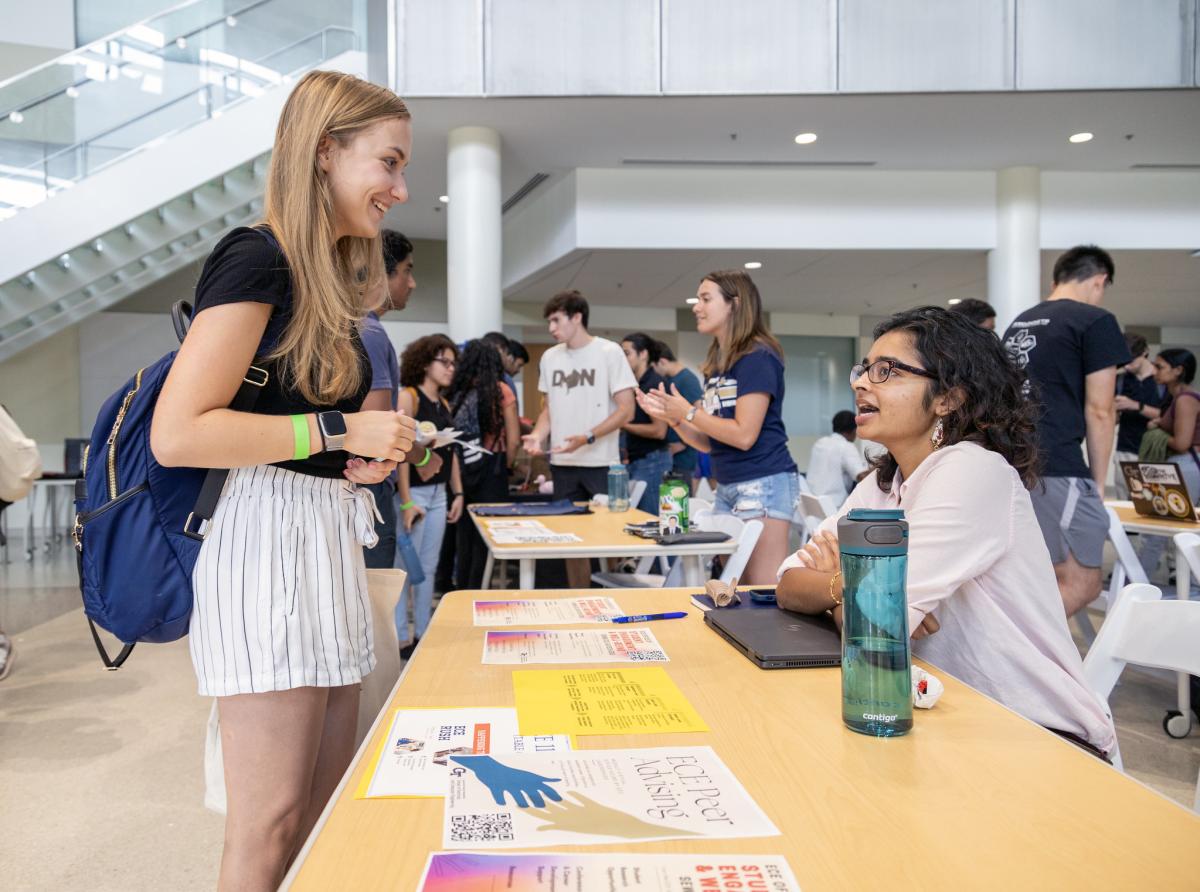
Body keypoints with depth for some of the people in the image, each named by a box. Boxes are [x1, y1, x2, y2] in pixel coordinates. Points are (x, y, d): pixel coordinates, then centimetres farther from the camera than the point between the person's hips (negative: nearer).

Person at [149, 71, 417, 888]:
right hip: (271, 538, -9)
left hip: (328, 543, 9)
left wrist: (369, 454, 7)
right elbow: (177, 434, -18)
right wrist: (338, 432, -15)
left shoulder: (326, 276, 17)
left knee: (329, 809, 15)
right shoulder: (258, 260, -11)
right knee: (270, 825, 2)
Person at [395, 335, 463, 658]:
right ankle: (400, 639, 9)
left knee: (429, 567, 12)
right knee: (406, 566, 0)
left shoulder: (443, 404, 14)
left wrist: (458, 493, 10)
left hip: (439, 493, 8)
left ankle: (423, 634, 22)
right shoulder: (408, 396, -9)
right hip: (413, 491, -7)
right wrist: (406, 501, -20)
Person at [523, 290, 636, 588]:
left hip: (601, 463, -5)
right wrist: (537, 436, -3)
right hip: (562, 463, 5)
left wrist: (587, 438, -20)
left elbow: (626, 410, -9)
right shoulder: (549, 357, 10)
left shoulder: (609, 352, -5)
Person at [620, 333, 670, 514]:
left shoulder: (655, 383, -11)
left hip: (651, 460, -8)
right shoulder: (636, 385, 13)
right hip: (636, 459, 8)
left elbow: (659, 431, -16)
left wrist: (623, 425, -13)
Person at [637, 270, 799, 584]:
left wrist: (689, 411, -10)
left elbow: (744, 435, -19)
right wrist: (672, 418, 0)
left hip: (763, 485, -9)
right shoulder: (717, 364, 14)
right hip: (728, 488, 9)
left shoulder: (758, 358, -12)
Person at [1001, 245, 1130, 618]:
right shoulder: (1096, 321, -2)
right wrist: (1098, 481, 4)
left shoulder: (1019, 323, 20)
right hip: (1054, 468, -8)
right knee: (1082, 584, 0)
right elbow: (1098, 412, -5)